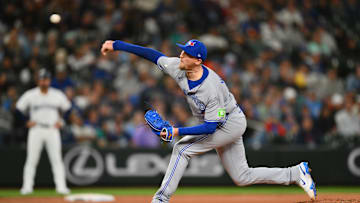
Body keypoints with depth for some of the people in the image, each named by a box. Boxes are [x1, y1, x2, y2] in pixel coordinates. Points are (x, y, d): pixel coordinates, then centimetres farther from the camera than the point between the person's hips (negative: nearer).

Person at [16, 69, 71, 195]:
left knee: (57, 159, -5)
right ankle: (27, 187, 2)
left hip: (53, 131, 1)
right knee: (31, 160, -3)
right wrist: (26, 122, -5)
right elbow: (19, 109, 5)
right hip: (36, 130, -1)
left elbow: (67, 108, 18)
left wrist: (61, 121, 6)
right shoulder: (30, 95, 0)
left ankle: (61, 187, -7)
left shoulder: (58, 95, 6)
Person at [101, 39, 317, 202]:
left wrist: (178, 131, -36)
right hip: (222, 126, 9)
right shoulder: (178, 67, -15)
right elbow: (154, 55, -6)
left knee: (183, 148, -17)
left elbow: (211, 127, -31)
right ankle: (297, 173, 22)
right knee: (242, 177, 12)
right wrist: (117, 45, -9)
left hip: (231, 124, -9)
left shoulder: (212, 88, -34)